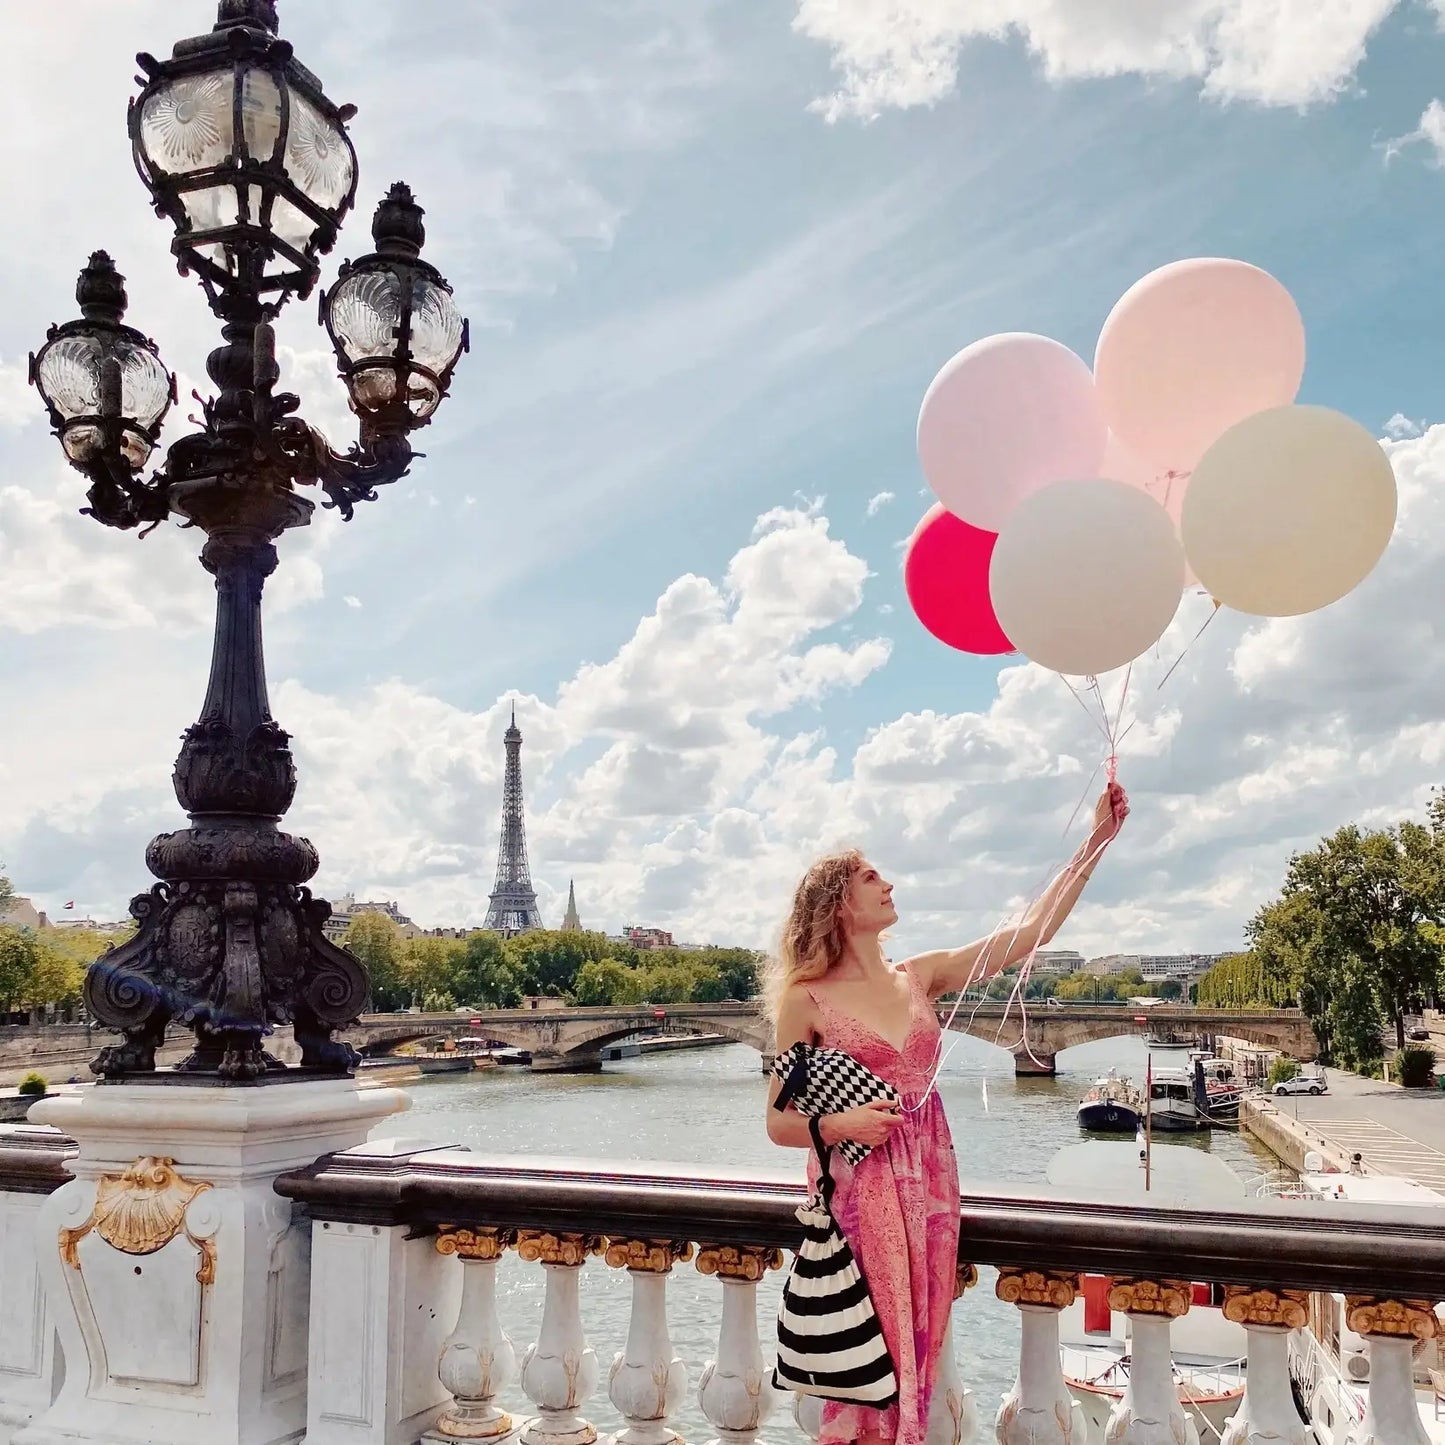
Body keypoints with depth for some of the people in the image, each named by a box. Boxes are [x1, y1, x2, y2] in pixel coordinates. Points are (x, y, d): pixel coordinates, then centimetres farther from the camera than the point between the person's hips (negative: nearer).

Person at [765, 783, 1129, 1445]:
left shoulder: (921, 978, 7)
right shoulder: (807, 999, -5)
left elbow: (1029, 933, 2)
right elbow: (780, 1122, -1)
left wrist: (1098, 839, -1)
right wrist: (834, 1124, -22)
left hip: (929, 1188, 5)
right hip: (860, 1195, -4)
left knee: (914, 1355, 10)